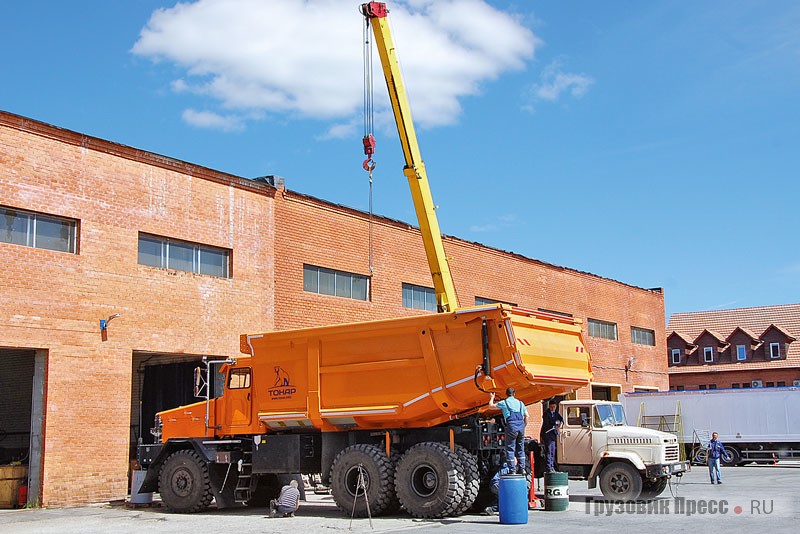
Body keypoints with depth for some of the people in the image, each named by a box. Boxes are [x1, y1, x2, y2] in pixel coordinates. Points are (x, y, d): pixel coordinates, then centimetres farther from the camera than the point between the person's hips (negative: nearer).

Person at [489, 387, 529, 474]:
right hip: (521, 426, 4)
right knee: (520, 448, 12)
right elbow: (526, 416, 14)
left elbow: (491, 405, 18)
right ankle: (522, 468, 10)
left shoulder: (504, 403, 6)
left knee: (510, 448, 1)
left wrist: (492, 398, 37)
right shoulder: (520, 403, 17)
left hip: (511, 426, -4)